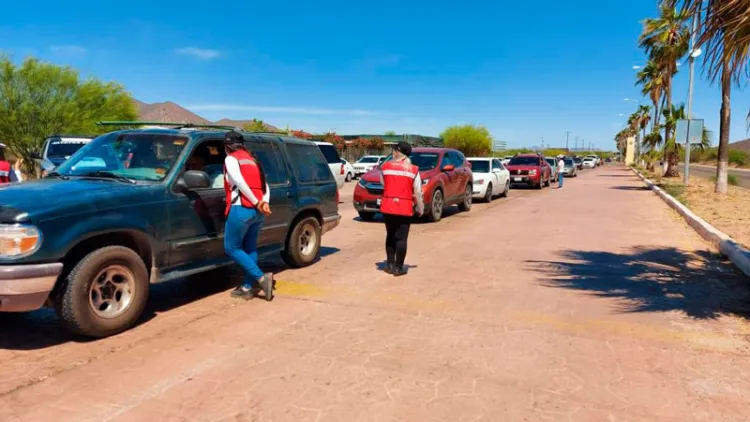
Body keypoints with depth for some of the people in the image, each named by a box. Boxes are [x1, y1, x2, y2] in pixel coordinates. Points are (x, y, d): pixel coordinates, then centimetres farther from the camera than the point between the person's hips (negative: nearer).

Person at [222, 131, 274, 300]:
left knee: (231, 248, 4)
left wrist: (256, 203, -13)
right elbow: (264, 185, 11)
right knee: (250, 248, 14)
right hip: (257, 211, 7)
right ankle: (248, 287, 15)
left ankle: (261, 278, -6)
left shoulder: (231, 159, -1)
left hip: (241, 210, -7)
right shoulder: (253, 160, 21)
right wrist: (263, 203, -3)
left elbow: (239, 182, -16)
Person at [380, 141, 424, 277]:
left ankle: (390, 264, 20)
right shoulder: (413, 169, -3)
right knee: (401, 238, 3)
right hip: (405, 208, -2)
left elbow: (384, 185, 11)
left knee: (390, 236, 16)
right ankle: (398, 267, 4)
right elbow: (417, 192, -2)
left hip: (387, 206, 2)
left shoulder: (385, 167, 1)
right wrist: (420, 208, 9)